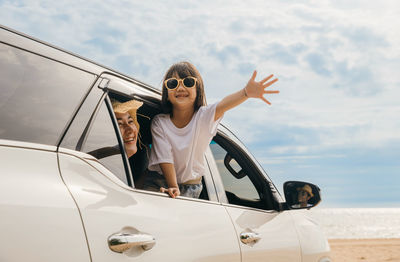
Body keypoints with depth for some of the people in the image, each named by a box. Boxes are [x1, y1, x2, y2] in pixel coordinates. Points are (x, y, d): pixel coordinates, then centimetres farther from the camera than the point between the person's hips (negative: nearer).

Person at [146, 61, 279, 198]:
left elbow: (222, 106, -33)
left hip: (191, 188, 1)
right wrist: (173, 188, -26)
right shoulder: (159, 122, -9)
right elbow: (165, 159, -12)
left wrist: (246, 92, -54)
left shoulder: (203, 116, -11)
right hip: (159, 183, 0)